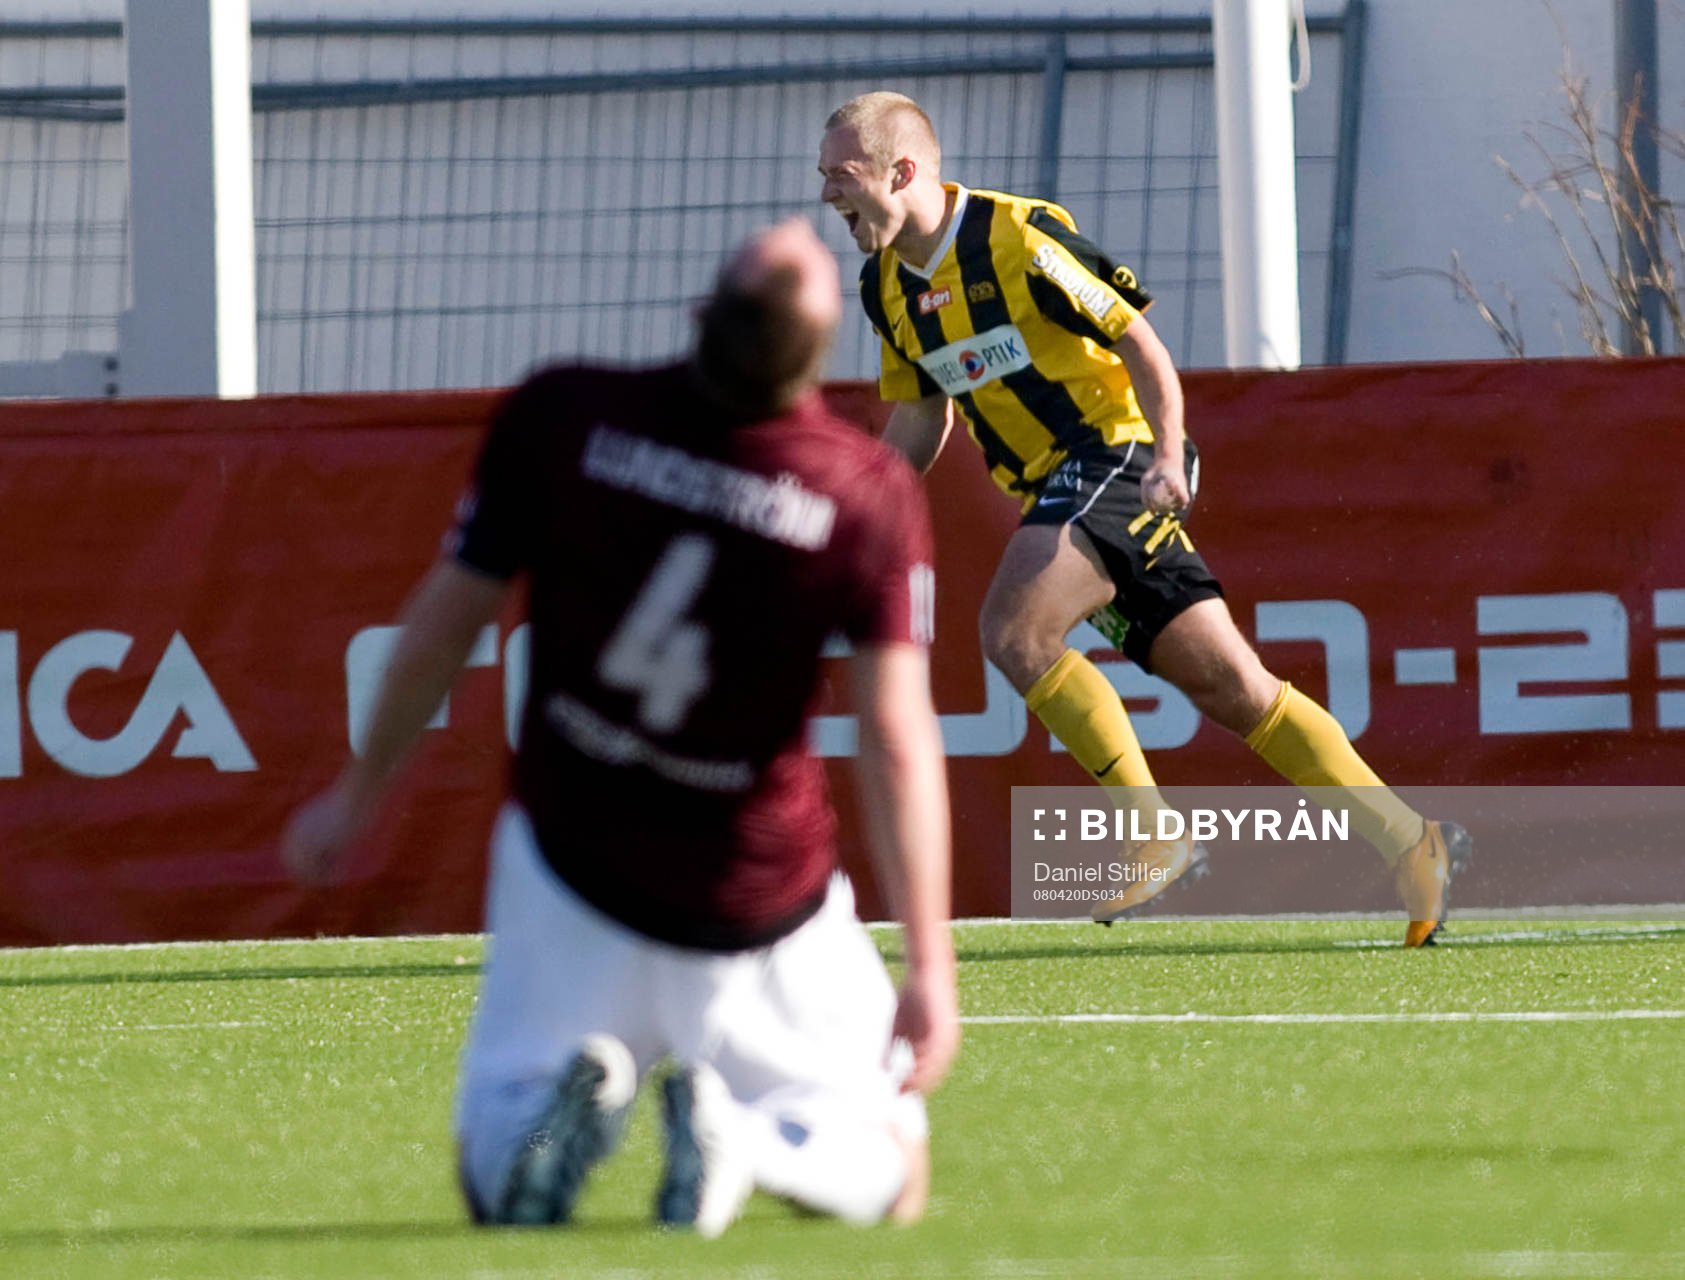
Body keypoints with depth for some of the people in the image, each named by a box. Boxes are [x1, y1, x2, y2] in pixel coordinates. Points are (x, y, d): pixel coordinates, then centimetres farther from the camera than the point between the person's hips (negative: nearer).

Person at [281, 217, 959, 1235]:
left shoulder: (559, 419, -14)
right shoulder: (872, 496, -17)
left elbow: (448, 618, -4)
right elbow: (900, 741, -19)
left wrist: (359, 791, 12)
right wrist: (930, 965, -15)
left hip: (574, 857, 1)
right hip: (758, 906, -1)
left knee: (499, 1187, 19)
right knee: (882, 1166, 17)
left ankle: (556, 1099, -19)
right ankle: (756, 1143, -19)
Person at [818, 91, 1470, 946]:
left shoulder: (1018, 238, -15)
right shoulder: (886, 287, 9)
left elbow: (1139, 343, -11)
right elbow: (918, 419, 19)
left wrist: (1167, 455, -24)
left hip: (1114, 459, -7)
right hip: (1053, 487, 7)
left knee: (1013, 628, -25)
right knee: (1232, 688, 4)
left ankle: (1155, 836, -17)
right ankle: (1410, 843, 8)